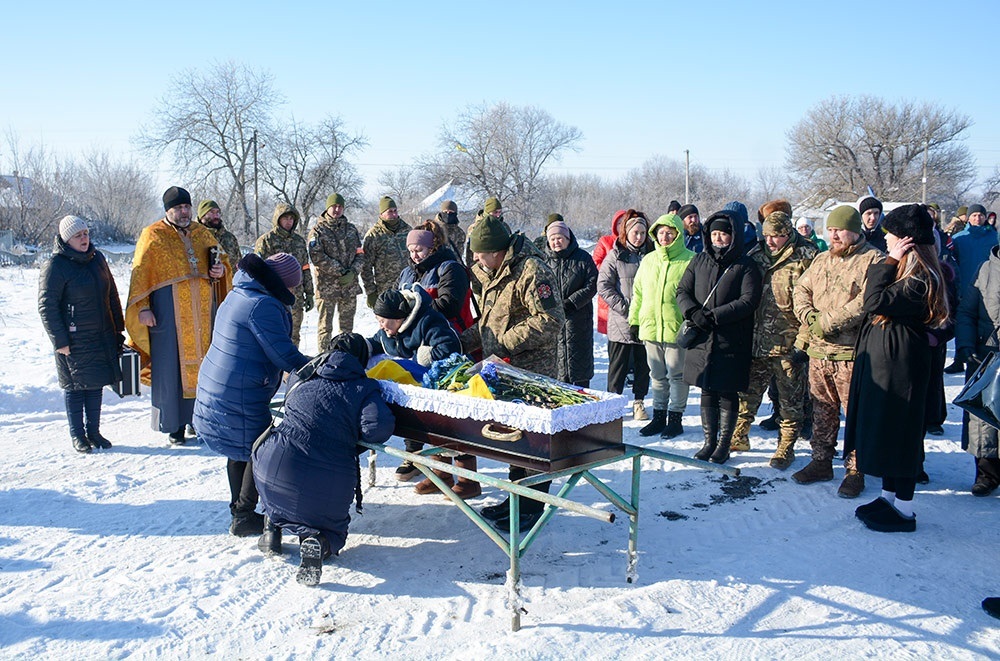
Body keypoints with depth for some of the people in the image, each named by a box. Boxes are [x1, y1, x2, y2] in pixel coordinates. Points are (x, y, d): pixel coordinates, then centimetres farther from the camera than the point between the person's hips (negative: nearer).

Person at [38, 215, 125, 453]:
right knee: (75, 386, 4)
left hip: (102, 337, 6)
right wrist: (60, 341, -13)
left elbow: (111, 295, 16)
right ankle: (77, 435, 16)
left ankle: (94, 431, 23)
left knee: (96, 384, 12)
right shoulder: (55, 266, -11)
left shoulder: (97, 258, 8)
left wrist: (118, 329, 14)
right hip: (74, 341, -6)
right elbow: (47, 307, -11)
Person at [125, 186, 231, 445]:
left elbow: (221, 259, 25)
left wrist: (221, 269, 1)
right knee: (173, 367, -1)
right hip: (169, 313, -4)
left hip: (202, 311, 4)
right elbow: (140, 274, -3)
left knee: (202, 365, 7)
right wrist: (142, 307, -12)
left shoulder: (202, 233, 14)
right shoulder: (153, 236, 0)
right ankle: (175, 426, 9)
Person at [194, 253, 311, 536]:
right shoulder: (263, 305, -21)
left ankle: (239, 511, 34)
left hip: (215, 386, 10)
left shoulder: (240, 294, 12)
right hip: (239, 398, -10)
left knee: (242, 450, 21)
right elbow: (283, 354, -18)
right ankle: (244, 518, 11)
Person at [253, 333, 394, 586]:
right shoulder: (363, 388, 2)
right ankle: (318, 542, -11)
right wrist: (354, 442, 7)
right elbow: (380, 427, -13)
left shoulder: (303, 379, 14)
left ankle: (273, 525, 20)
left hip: (273, 464, 3)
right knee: (334, 530, 23)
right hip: (327, 483, -3)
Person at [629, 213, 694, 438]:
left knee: (677, 375, 5)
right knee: (657, 376, 14)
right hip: (650, 328, 5)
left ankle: (675, 418, 17)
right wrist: (635, 319, 11)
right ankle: (659, 416, 25)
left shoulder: (690, 261, -6)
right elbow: (638, 292, 15)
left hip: (677, 329, -5)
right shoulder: (648, 260, 10)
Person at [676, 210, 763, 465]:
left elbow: (749, 301, -14)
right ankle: (709, 441, 23)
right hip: (703, 339, 4)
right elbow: (682, 291, 7)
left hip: (732, 342, -4)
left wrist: (714, 315, -19)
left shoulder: (745, 266, -4)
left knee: (728, 394, 4)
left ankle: (724, 445, 17)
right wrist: (694, 312, -13)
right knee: (707, 392, 11)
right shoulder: (699, 261, 9)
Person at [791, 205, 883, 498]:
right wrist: (809, 316, -9)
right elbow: (801, 290, 12)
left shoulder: (873, 260, -7)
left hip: (852, 352, -6)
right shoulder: (821, 259, 15)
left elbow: (868, 301, -18)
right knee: (822, 411, 15)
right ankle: (821, 462, 27)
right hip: (818, 350, 6)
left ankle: (855, 471, 10)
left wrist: (829, 322, -18)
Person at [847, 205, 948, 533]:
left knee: (898, 431, -2)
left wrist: (889, 263, -17)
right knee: (883, 429, 15)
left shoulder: (920, 279, -18)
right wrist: (889, 264, 5)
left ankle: (904, 510, 8)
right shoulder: (900, 270, 13)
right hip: (879, 358, 10)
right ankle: (889, 496, 27)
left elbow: (876, 302, -26)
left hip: (898, 363, -10)